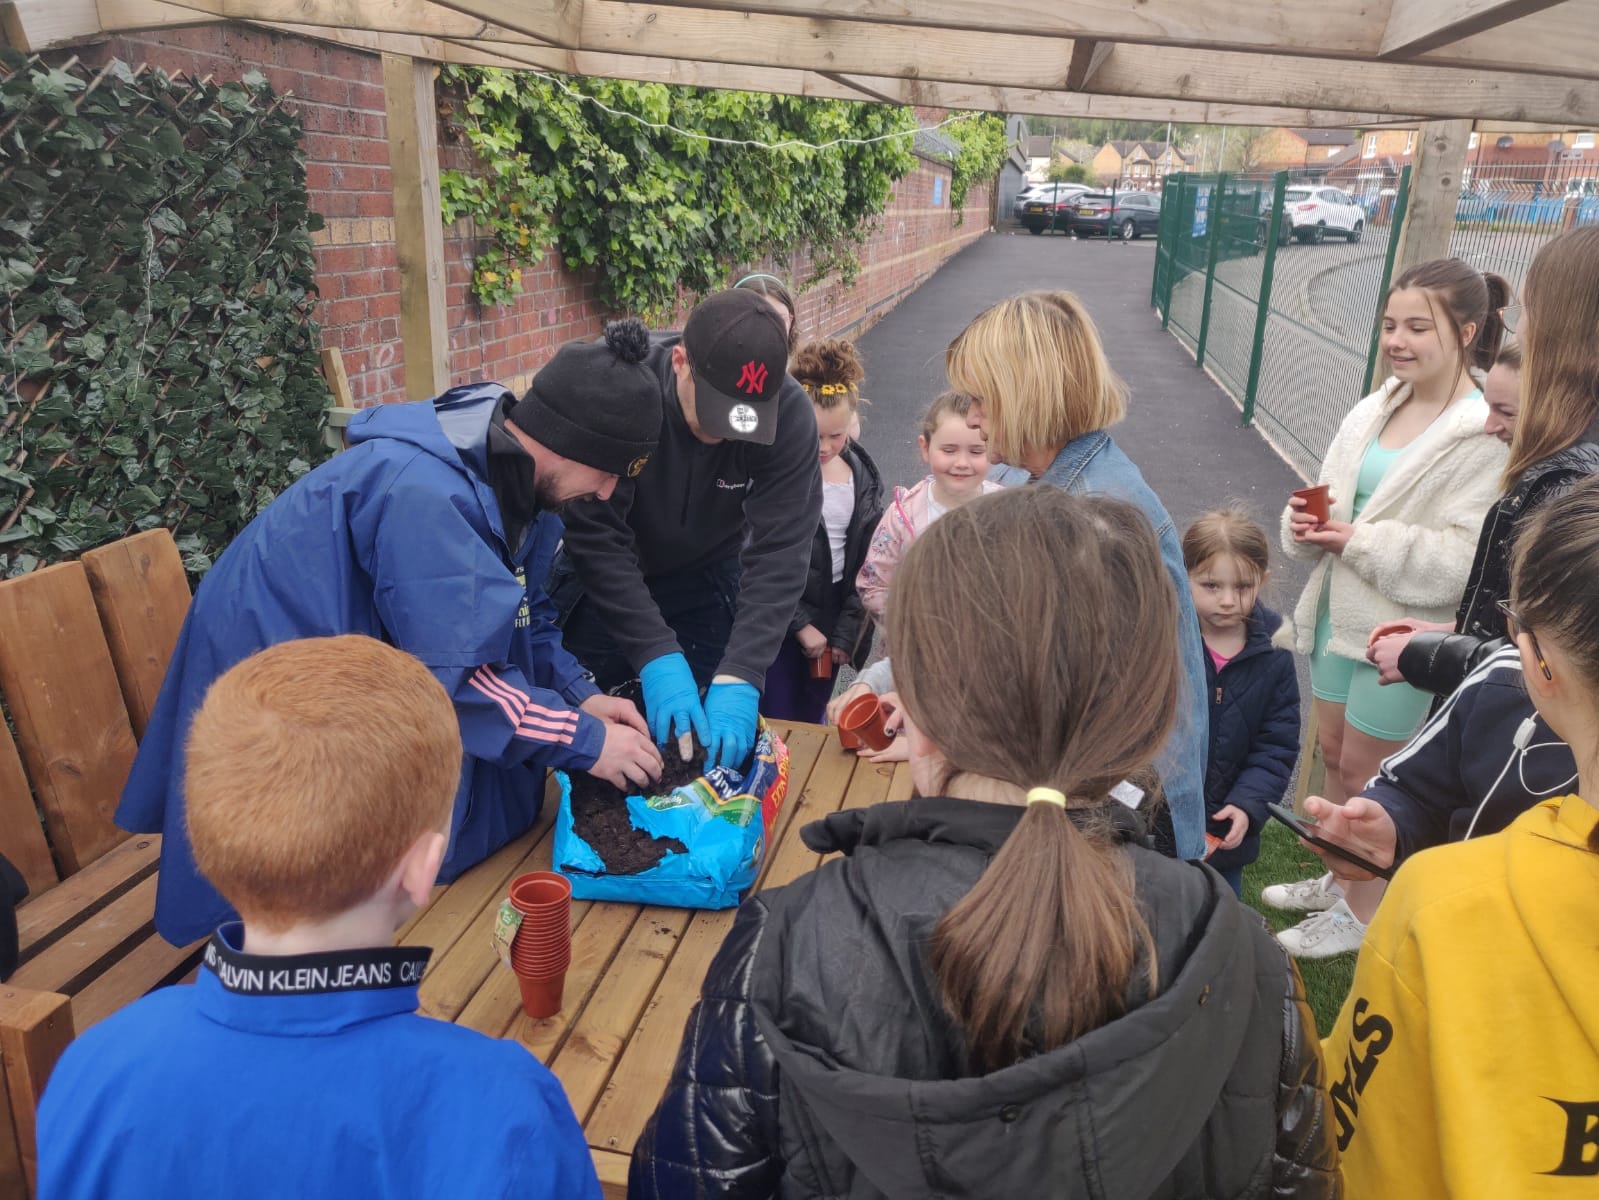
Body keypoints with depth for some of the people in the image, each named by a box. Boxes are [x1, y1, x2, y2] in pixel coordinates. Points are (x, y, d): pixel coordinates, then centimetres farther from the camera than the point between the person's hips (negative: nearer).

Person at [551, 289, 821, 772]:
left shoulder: (790, 415, -25)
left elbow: (779, 552, -27)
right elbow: (598, 537, -29)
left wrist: (740, 675, -37)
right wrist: (656, 655, -38)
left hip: (709, 579, 1)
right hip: (603, 583, -1)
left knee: (719, 741, 3)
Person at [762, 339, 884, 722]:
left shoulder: (863, 474, 3)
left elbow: (866, 560, 5)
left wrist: (847, 631, 0)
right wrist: (801, 624, -12)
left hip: (833, 620, 4)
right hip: (778, 623, -4)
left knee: (810, 726, 15)